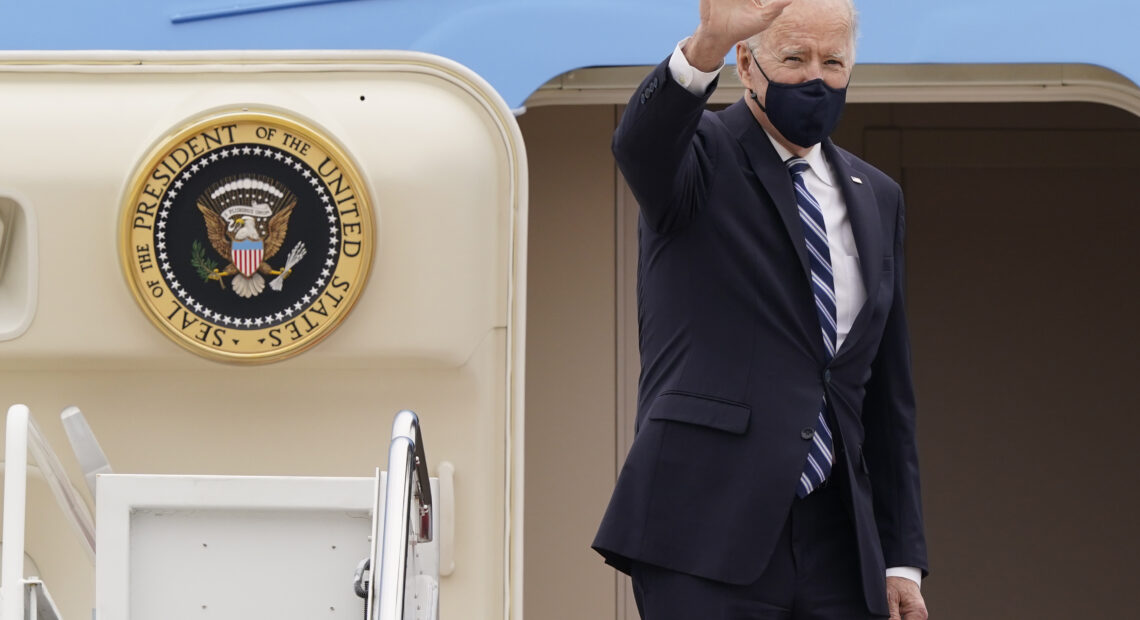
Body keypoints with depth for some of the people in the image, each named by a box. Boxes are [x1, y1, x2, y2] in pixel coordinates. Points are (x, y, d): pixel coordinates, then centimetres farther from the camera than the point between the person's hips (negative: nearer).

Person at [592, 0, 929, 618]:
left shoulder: (877, 199, 19)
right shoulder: (701, 156, 3)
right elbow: (638, 143, -24)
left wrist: (902, 556, 13)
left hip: (837, 541, 5)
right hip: (706, 532, -5)